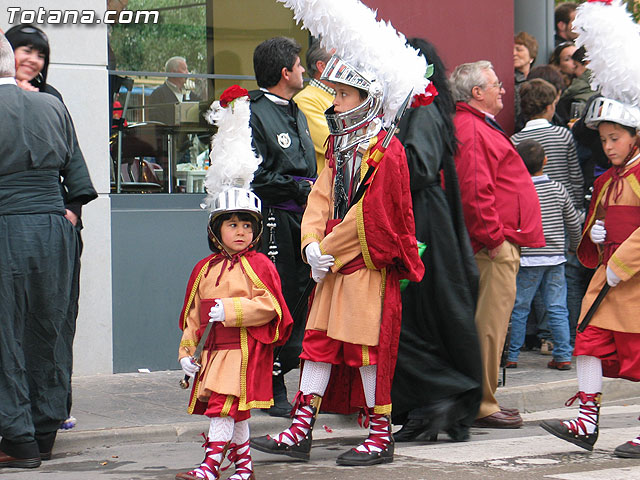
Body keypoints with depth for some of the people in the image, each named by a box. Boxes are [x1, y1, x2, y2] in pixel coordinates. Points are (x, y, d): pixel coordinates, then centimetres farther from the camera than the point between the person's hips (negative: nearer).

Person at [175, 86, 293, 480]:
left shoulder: (259, 266, -3)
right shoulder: (205, 269, 13)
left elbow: (268, 307, -11)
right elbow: (193, 313, 16)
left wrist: (229, 309, -17)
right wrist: (187, 351, 11)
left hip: (245, 348, -6)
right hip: (215, 349, 6)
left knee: (224, 404, -14)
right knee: (231, 409, 10)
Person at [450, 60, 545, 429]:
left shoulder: (480, 126, 22)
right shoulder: (471, 130, -14)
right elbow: (474, 191, -24)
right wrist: (495, 238, -21)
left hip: (499, 243, 11)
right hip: (494, 245, -11)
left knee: (491, 324, 14)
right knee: (490, 324, -9)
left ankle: (483, 400, 20)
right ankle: (482, 406, -6)